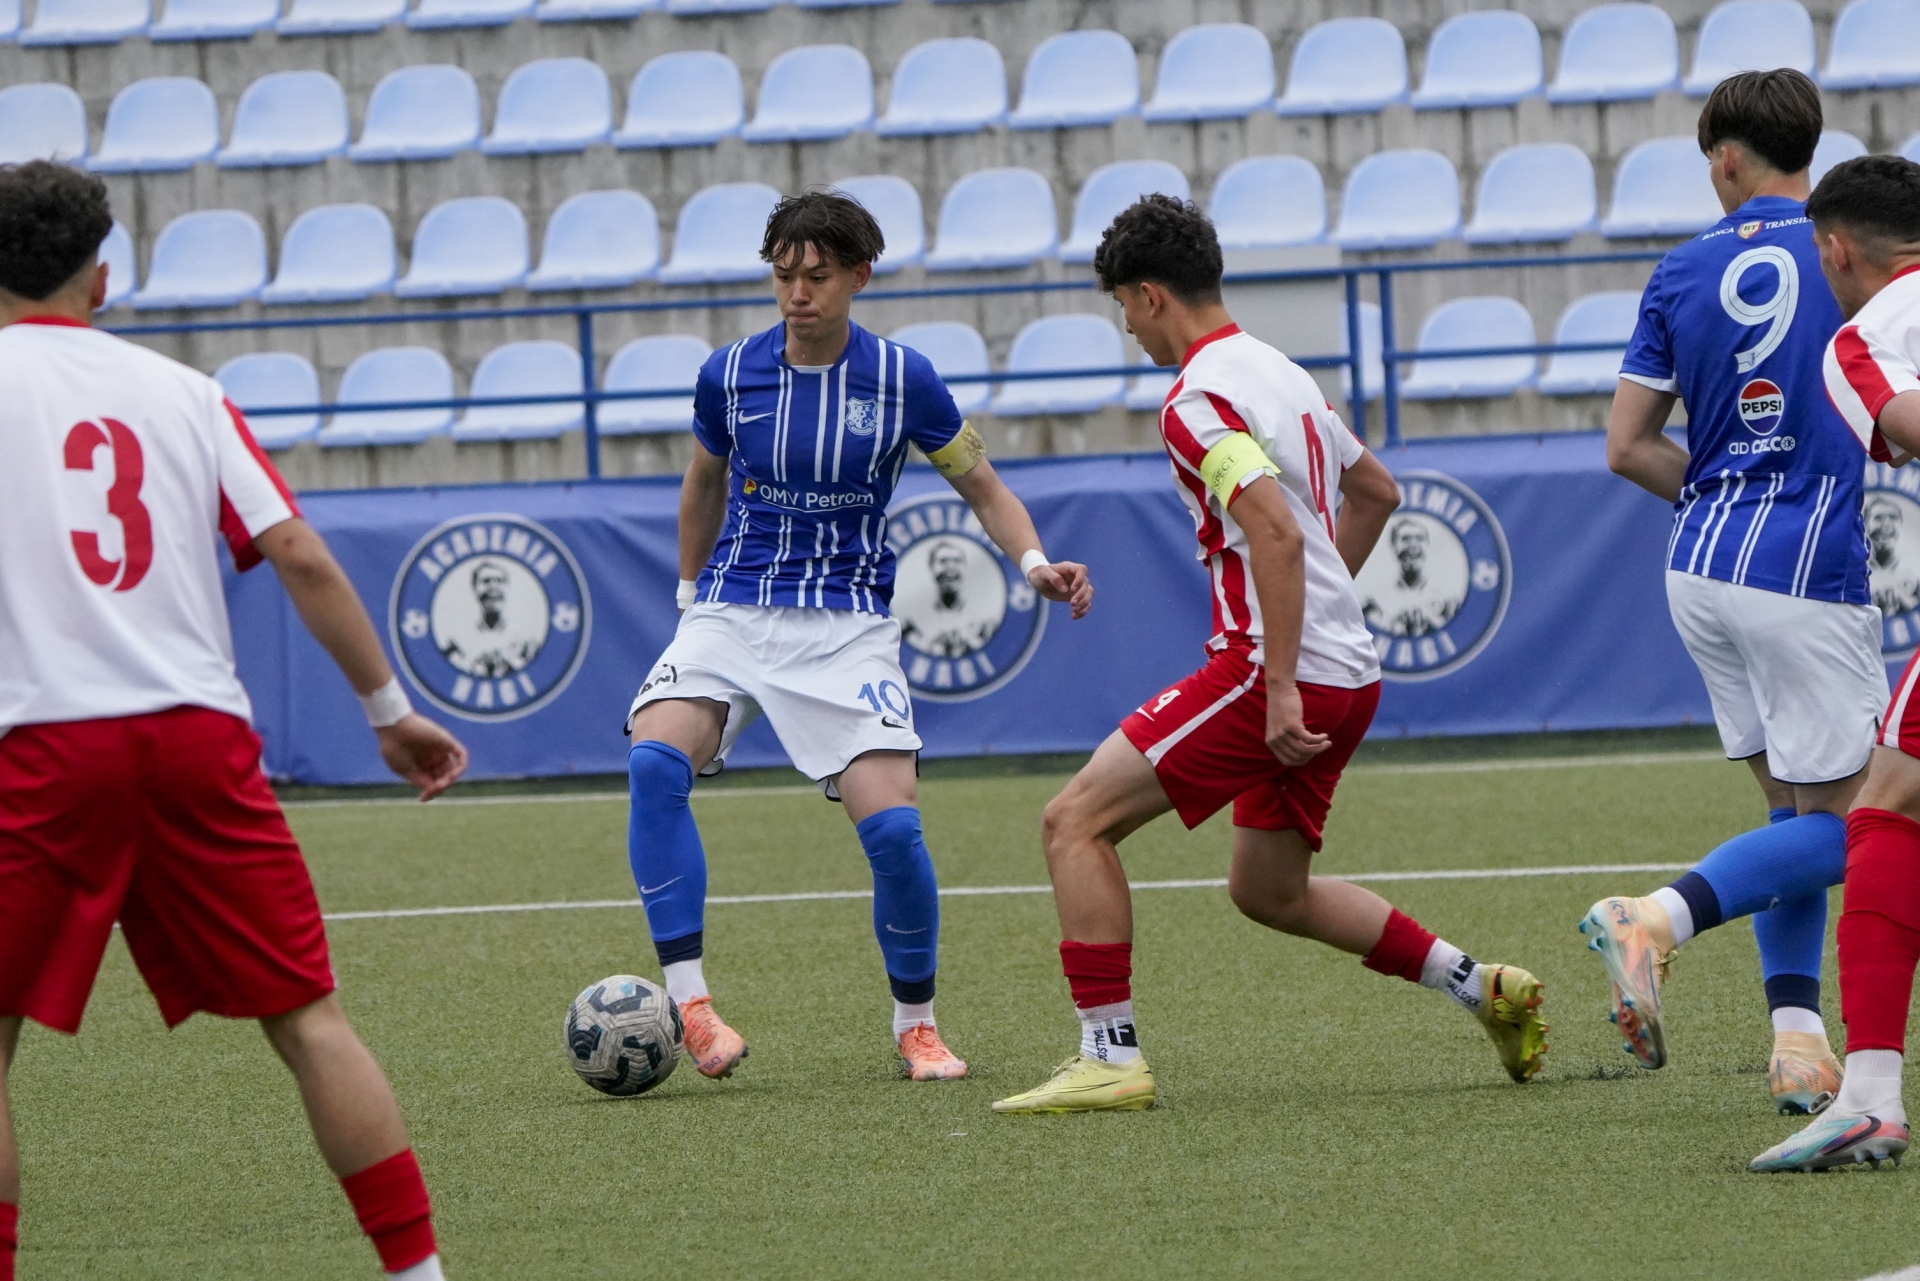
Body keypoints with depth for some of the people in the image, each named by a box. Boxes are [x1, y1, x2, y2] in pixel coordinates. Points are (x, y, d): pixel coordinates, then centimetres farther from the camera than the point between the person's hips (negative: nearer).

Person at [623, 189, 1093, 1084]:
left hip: (846, 623, -1)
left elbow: (982, 487, 7)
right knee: (654, 760, -27)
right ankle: (687, 1002, -24)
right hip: (732, 608, 1)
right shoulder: (729, 375, 0)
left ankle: (916, 1025, 8)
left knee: (890, 825, -17)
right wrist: (690, 592, 26)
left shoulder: (902, 379, -4)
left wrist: (1034, 562, -10)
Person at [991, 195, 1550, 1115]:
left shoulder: (1197, 400, -14)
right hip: (1346, 670, 10)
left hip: (1276, 671, -10)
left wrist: (1280, 686, -26)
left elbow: (1277, 533, -26)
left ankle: (1110, 1058, -12)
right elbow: (1376, 492, 28)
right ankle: (1485, 990, 22)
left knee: (1075, 821, -7)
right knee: (1267, 892, 24)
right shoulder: (1279, 372, 16)